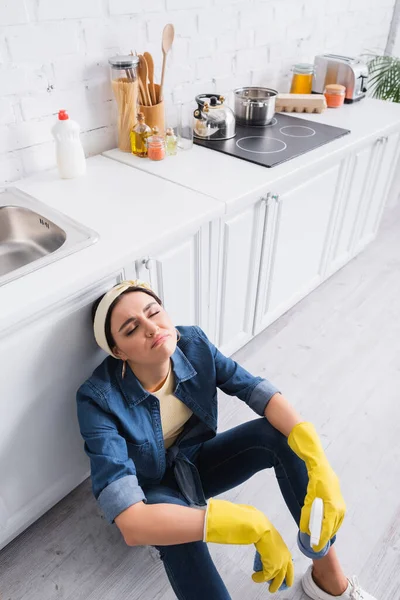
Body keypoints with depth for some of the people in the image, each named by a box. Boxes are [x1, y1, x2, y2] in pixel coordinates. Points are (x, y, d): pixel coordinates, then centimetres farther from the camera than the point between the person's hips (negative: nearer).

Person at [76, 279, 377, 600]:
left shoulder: (193, 343, -19)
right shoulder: (99, 399, -32)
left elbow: (260, 391, -22)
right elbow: (132, 523, -40)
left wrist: (319, 464, -38)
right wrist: (250, 525, -46)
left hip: (197, 462, 4)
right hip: (155, 491, -4)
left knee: (280, 433, -21)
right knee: (179, 525, -40)